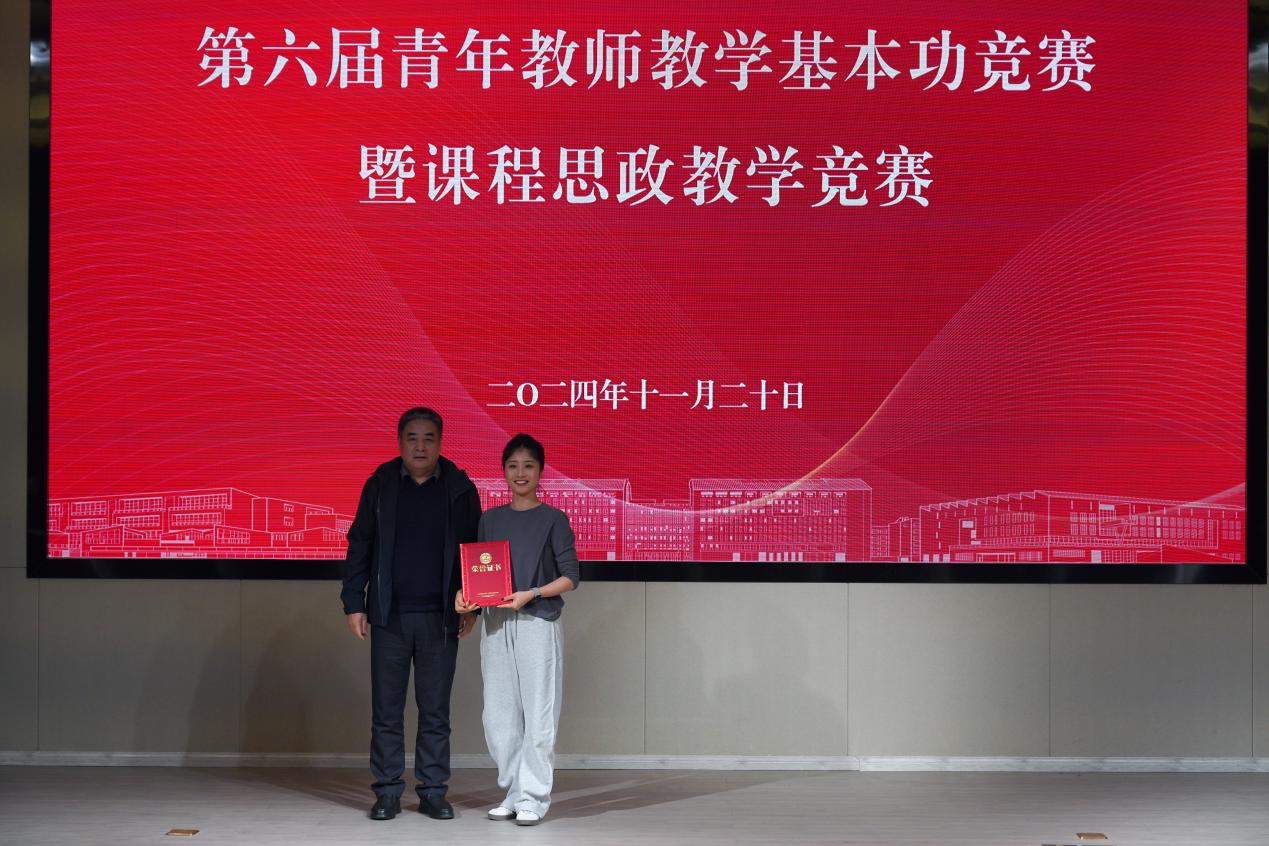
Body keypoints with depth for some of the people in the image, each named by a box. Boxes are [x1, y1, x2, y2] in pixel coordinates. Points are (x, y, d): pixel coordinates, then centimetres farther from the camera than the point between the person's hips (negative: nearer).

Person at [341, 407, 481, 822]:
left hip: (440, 617, 0)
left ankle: (433, 791, 12)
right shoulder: (379, 485, 5)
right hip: (390, 616, 0)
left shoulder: (460, 488, 4)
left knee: (435, 710, 5)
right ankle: (388, 792, 11)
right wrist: (354, 603, 0)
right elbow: (359, 546, 6)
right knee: (386, 710, 3)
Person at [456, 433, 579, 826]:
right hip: (495, 624, 4)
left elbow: (569, 576, -4)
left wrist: (531, 594, -17)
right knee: (498, 716, 6)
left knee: (538, 714, -3)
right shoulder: (491, 519, 12)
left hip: (538, 624, -4)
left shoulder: (553, 519, -1)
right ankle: (513, 794, 16)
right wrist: (464, 594, -6)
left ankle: (533, 798, 4)